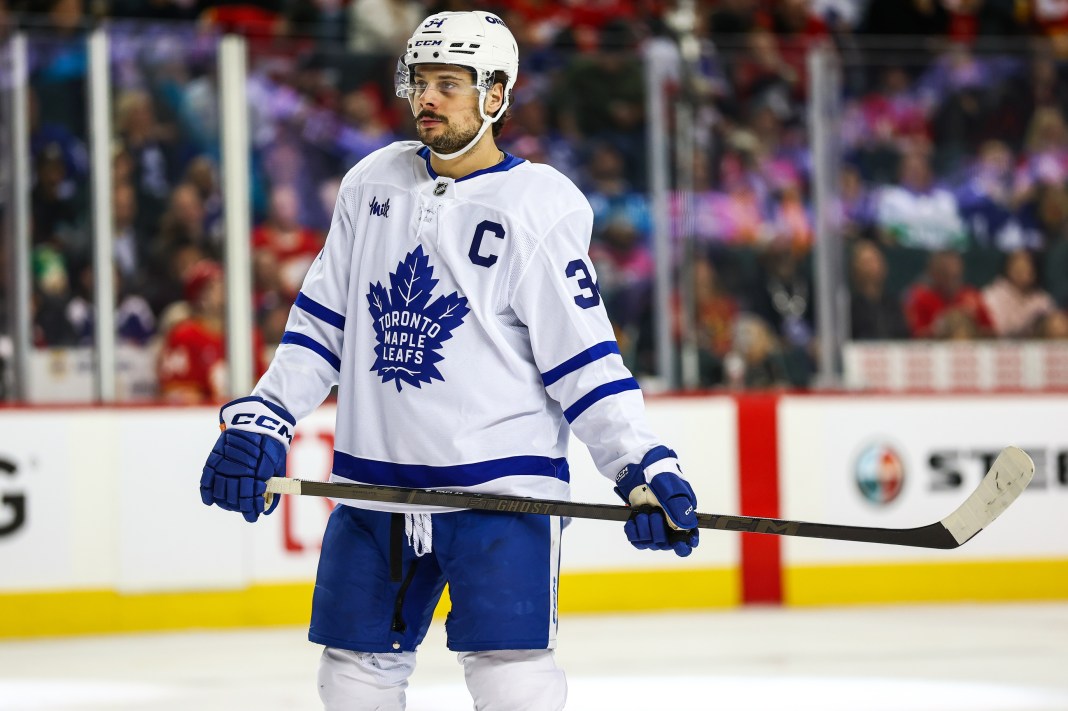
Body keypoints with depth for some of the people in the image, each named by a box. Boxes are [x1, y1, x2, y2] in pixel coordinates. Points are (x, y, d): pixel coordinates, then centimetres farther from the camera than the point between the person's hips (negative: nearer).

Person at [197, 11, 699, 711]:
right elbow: (321, 321, 15)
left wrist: (646, 467, -16)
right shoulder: (372, 184, 9)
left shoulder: (540, 205, -7)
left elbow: (584, 355, -7)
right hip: (374, 487, 6)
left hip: (501, 484, -5)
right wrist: (260, 421, 6)